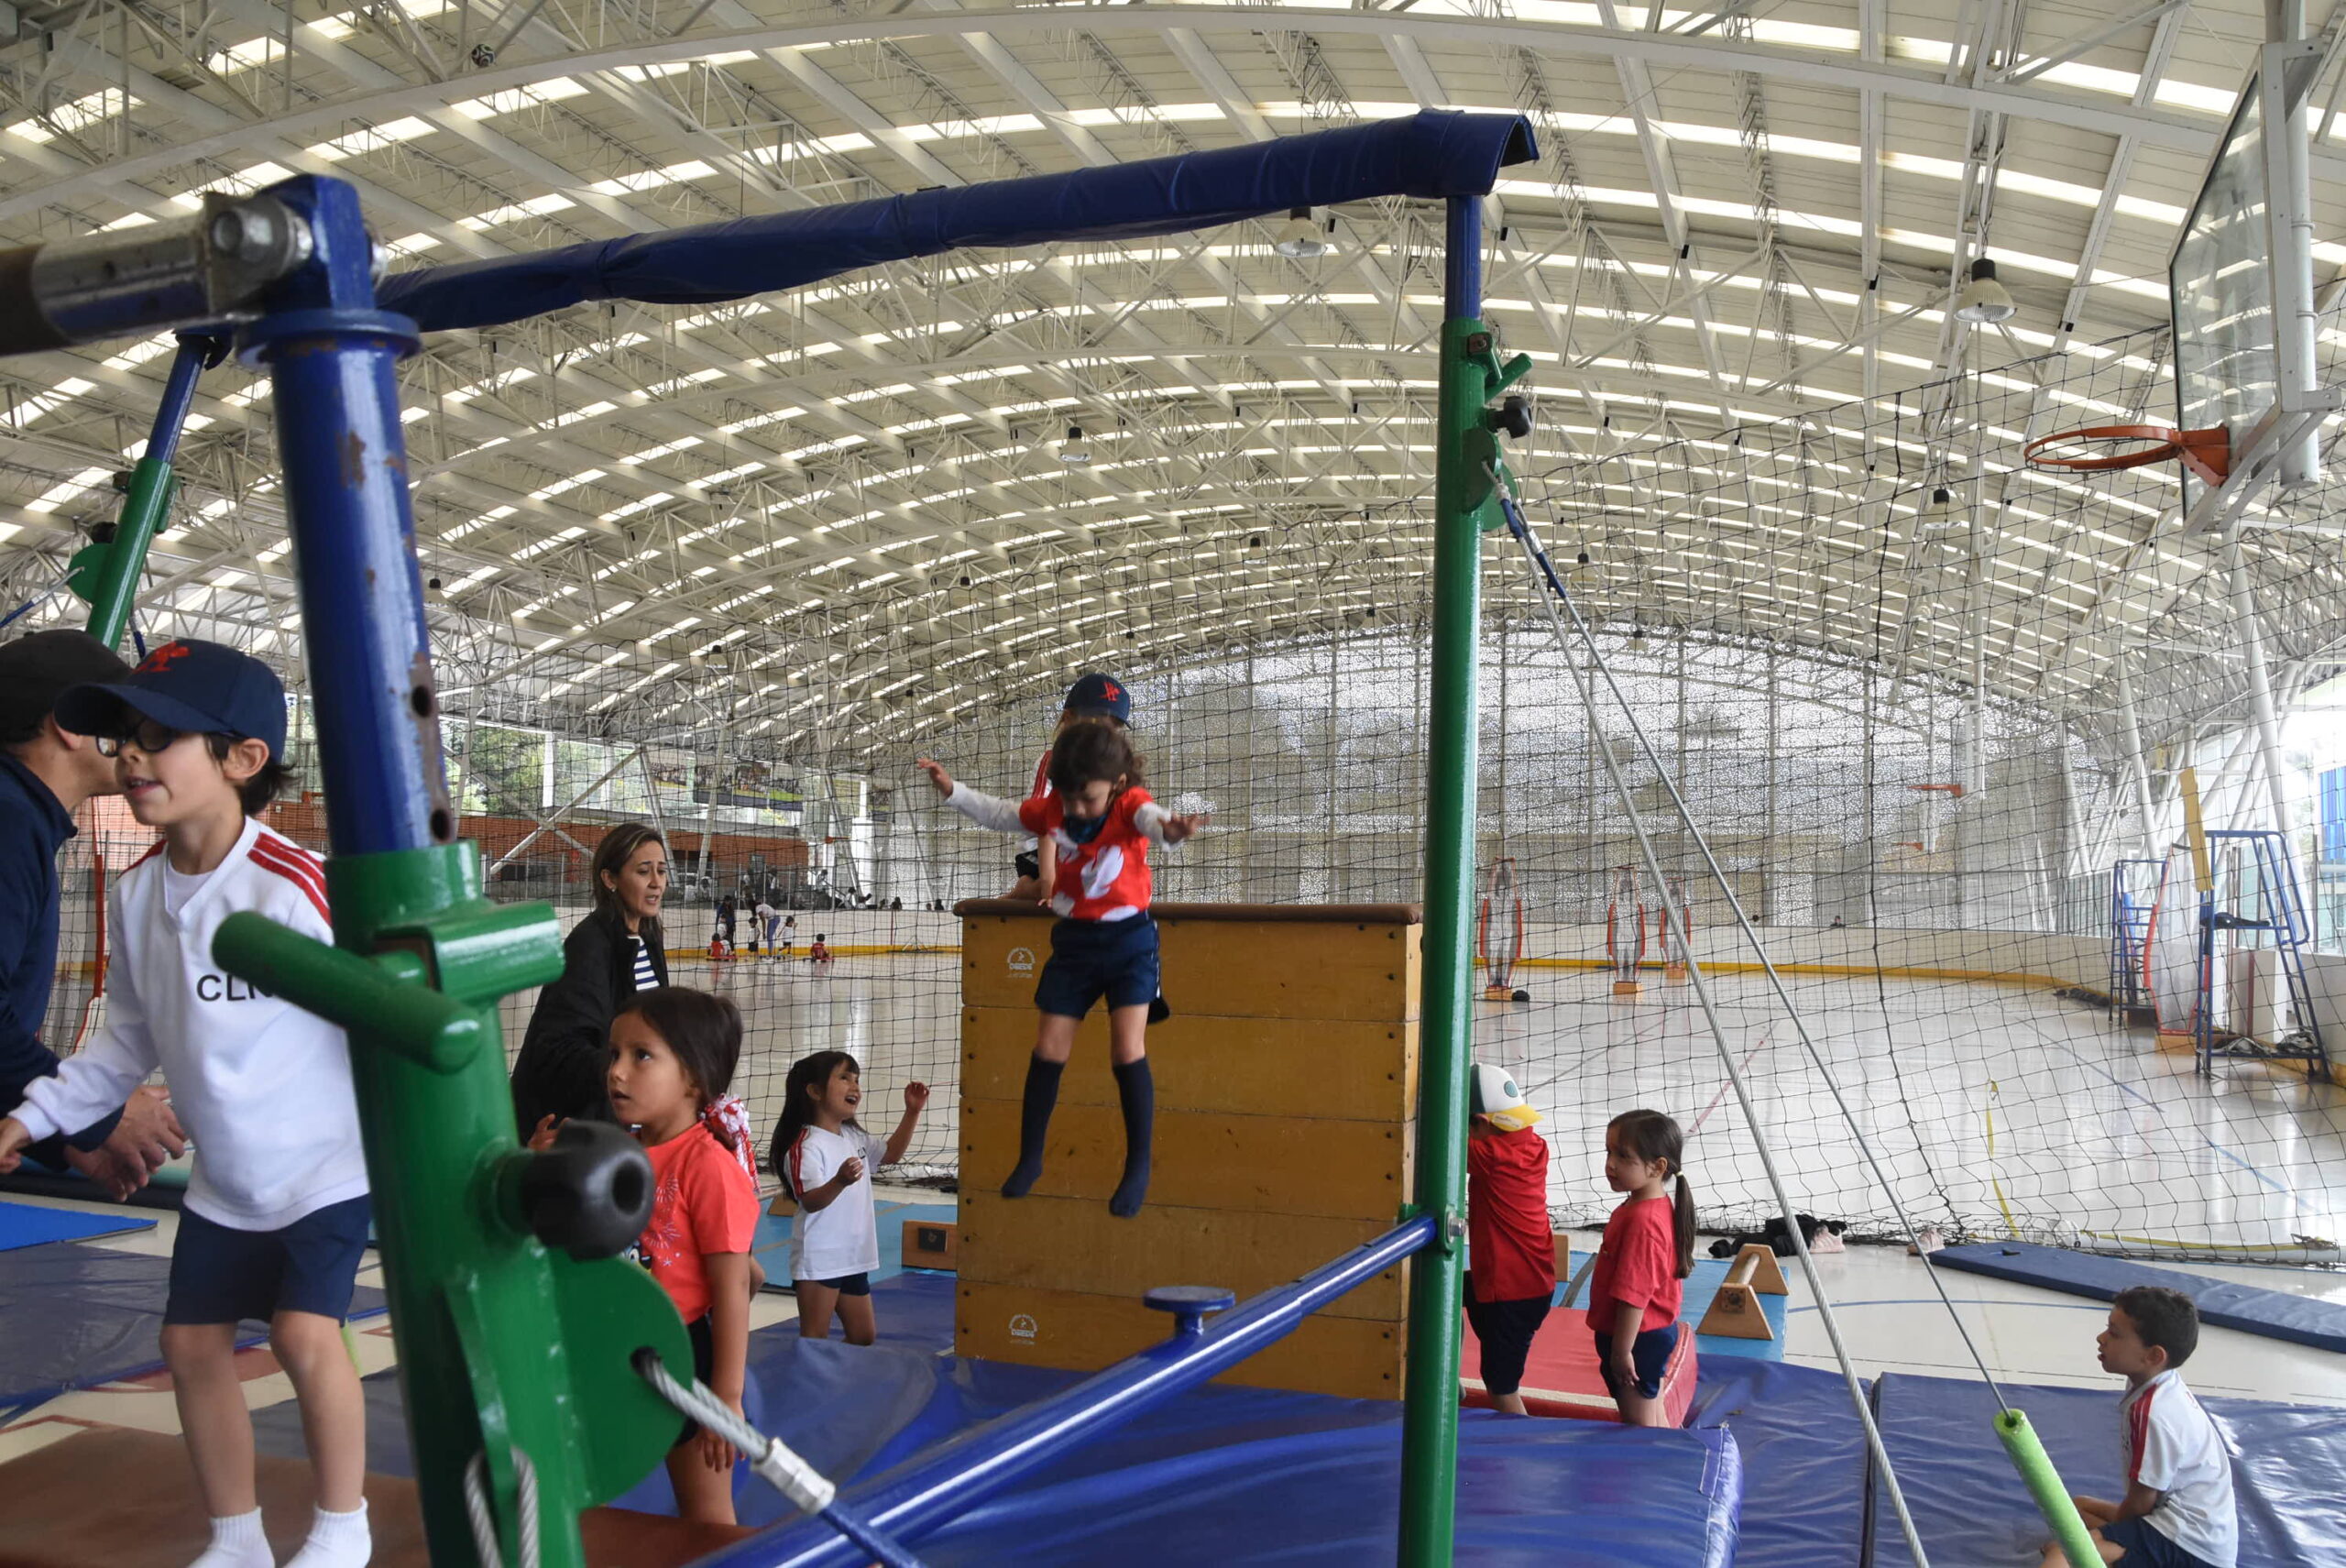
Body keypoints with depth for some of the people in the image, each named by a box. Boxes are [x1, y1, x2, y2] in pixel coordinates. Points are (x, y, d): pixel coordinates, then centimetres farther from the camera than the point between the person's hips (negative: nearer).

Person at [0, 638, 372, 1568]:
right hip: (222, 1178, 8)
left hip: (324, 1164, -7)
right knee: (192, 1341, 12)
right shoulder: (137, 893, -2)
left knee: (304, 1334, -16)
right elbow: (131, 1038, 11)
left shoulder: (295, 887, -25)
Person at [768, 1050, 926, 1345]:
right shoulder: (806, 1145, -18)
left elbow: (890, 1154, 24)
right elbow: (810, 1201, -27)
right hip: (818, 1261, -8)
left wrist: (912, 1112, 13)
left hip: (854, 1257, 9)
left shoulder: (855, 1137, 9)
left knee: (863, 1336, 16)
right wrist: (840, 1181, -47)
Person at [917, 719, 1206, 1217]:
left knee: (1128, 1053, -12)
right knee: (1047, 1052, 7)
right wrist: (952, 791, 2)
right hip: (1073, 941, 4)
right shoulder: (1054, 809, -6)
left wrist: (1169, 829, -67)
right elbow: (999, 814, 12)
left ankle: (1138, 1170, 5)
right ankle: (1030, 1158, 25)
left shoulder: (1131, 805, -19)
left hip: (1129, 939, -4)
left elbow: (1151, 818, -44)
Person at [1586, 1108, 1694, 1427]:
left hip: (1638, 1338, -10)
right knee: (1653, 1417, 23)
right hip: (1656, 1331, 10)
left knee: (1638, 1424, 3)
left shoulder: (1641, 1221, -29)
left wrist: (1622, 1351, -22)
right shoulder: (1659, 1207, 3)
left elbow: (1634, 1294, -28)